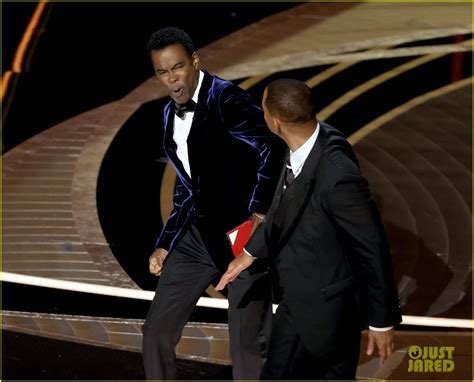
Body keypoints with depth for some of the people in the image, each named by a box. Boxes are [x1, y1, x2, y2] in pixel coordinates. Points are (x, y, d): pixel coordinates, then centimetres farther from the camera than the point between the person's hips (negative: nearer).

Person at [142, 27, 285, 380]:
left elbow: (273, 148, -28)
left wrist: (260, 212, -30)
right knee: (157, 330, 8)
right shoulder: (171, 114, 11)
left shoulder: (226, 99, -14)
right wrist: (165, 244, 16)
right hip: (199, 235, 8)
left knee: (247, 344, -3)